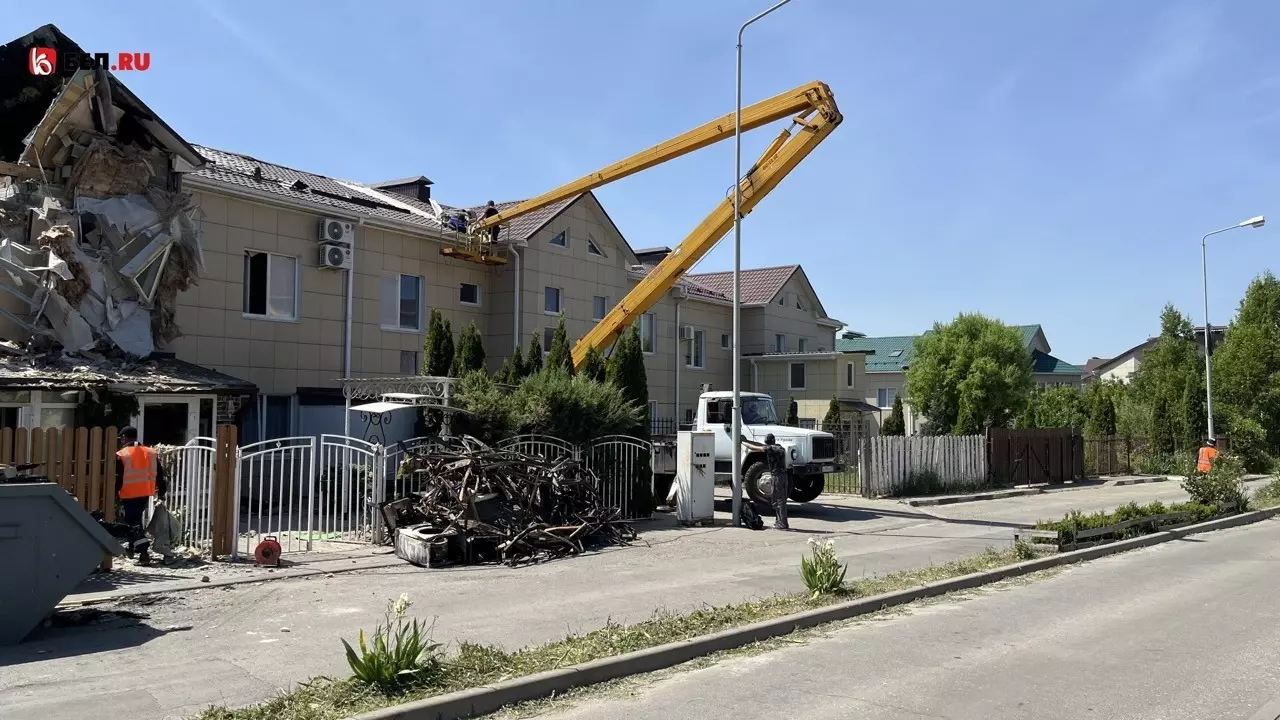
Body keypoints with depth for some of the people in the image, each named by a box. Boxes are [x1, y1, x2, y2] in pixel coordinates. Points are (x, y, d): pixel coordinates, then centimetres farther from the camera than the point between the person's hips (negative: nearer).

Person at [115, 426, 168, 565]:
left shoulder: (121, 455, -11)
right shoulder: (150, 453, 6)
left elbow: (117, 478, -12)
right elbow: (159, 474, 9)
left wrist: (113, 494, -3)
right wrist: (161, 491, 17)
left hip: (129, 495, -6)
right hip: (145, 494, 6)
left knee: (133, 523, -3)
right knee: (136, 518, 25)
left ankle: (143, 552, -14)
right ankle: (132, 547, 34)